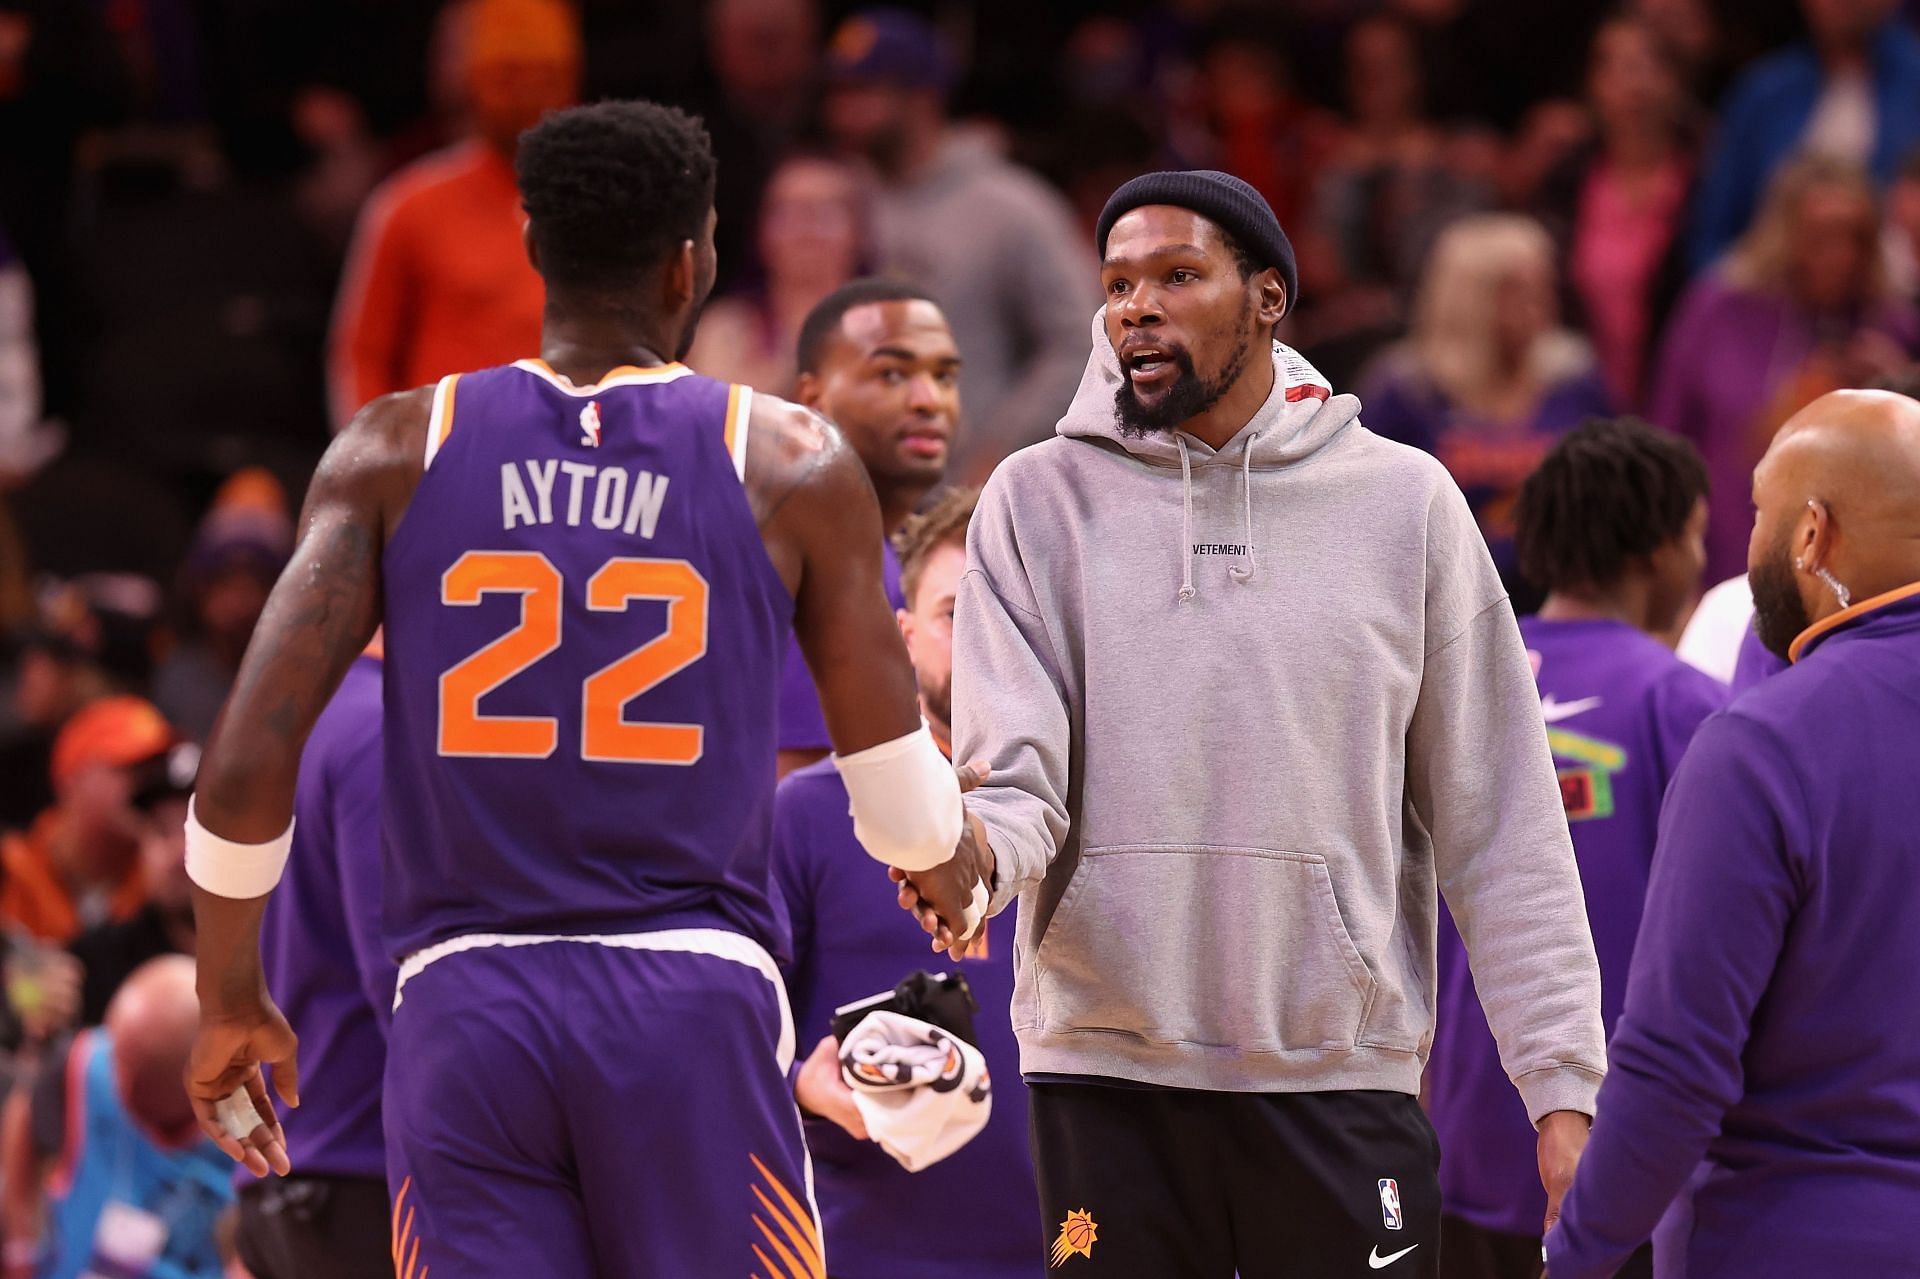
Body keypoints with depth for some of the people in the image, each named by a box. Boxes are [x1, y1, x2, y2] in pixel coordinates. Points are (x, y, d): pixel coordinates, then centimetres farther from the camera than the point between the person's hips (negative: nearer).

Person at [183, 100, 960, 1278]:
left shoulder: (398, 452, 5)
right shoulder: (793, 468, 3)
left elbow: (245, 768, -2)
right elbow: (912, 823, 8)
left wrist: (231, 1000, 13)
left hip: (463, 1010, 1)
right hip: (698, 1004, -1)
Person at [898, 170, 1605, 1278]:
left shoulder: (1405, 503, 6)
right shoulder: (1039, 502, 6)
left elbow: (1498, 823, 5)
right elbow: (1019, 779, -2)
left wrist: (1564, 1084, -1)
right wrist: (974, 851, -27)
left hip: (1342, 1077, 0)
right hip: (1108, 1068, 0)